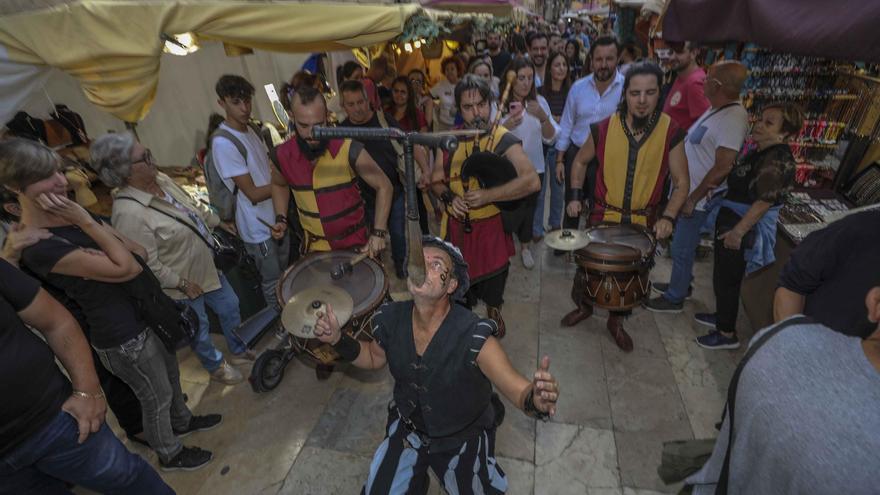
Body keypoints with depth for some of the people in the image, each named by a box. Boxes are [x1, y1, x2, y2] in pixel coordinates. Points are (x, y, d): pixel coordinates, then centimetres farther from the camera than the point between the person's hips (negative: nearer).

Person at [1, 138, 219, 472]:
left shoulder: (73, 213, 1)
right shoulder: (38, 246, -26)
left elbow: (140, 253, 0)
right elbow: (125, 268, -29)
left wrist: (113, 255, -20)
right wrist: (85, 222, -25)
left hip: (148, 312, 8)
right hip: (124, 336, -8)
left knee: (171, 373, 28)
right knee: (157, 398, 14)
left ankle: (182, 421, 55)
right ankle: (170, 455, 41)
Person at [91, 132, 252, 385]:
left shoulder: (160, 179, -7)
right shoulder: (129, 213, -31)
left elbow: (194, 208, 10)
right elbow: (148, 265, -27)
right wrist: (182, 283, -18)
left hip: (208, 266, 8)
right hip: (184, 284, -8)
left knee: (230, 307, 23)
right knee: (199, 330, 17)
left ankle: (239, 351, 48)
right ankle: (216, 366, 44)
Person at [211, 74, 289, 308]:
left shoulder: (251, 129, 4)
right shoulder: (223, 143, -22)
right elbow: (253, 193, -22)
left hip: (276, 217, 8)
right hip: (259, 227, -8)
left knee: (285, 274, 24)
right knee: (273, 284, 9)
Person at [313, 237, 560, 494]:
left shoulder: (473, 336, -34)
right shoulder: (390, 319, -19)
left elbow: (519, 390, -37)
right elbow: (375, 357, 1)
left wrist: (536, 399, -60)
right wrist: (339, 339, -15)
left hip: (463, 437, -2)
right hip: (407, 427, 3)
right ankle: (416, 474, 43)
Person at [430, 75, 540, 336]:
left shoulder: (504, 140, -13)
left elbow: (532, 181, -27)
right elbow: (436, 180, 9)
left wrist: (486, 195, -30)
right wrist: (450, 197, -13)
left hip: (492, 226, -2)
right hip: (456, 226, 3)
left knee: (493, 280, 18)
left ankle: (494, 312, 50)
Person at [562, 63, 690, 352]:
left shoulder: (671, 133, -12)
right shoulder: (604, 128, -12)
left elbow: (681, 182, -6)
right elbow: (580, 161, 6)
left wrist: (668, 217, -21)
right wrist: (575, 195, -5)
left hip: (644, 222, 1)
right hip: (603, 216, 0)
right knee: (587, 265, 12)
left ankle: (616, 320, 41)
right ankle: (583, 306, 42)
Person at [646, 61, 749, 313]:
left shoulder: (733, 119, -24)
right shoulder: (716, 109, 6)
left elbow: (723, 168, -26)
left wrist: (693, 199, -19)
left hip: (699, 199, -9)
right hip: (686, 190, 9)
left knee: (681, 250, 5)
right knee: (683, 246, 22)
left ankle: (674, 298, 22)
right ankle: (680, 284, 41)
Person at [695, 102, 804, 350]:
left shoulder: (778, 159, -20)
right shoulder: (762, 152, 10)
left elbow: (765, 201, -26)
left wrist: (738, 231, -26)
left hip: (746, 228, -10)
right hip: (732, 220, 10)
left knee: (727, 279, 1)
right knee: (722, 275, 21)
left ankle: (727, 334, 16)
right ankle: (722, 316, 39)